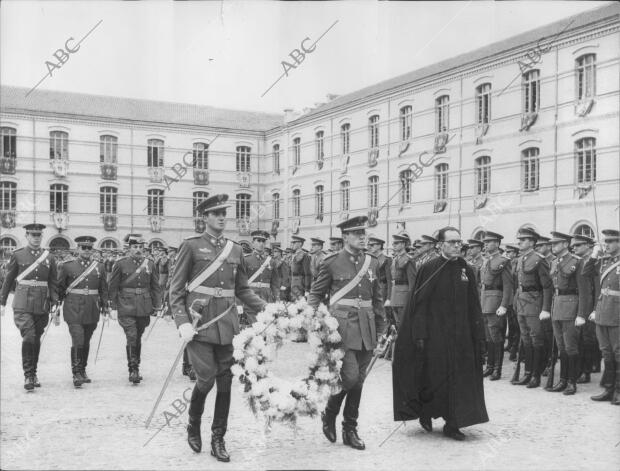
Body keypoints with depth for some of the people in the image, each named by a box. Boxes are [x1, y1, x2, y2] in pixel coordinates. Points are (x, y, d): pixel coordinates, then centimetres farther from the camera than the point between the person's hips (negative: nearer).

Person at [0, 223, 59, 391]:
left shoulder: (49, 257, 6)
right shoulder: (17, 255, 2)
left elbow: (54, 284, 7)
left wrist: (55, 308, 2)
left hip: (42, 306, 3)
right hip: (22, 305, -2)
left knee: (36, 340, 10)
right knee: (28, 338, -14)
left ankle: (33, 374, 24)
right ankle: (28, 375, -7)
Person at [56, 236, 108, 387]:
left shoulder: (99, 267, 7)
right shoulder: (67, 266, 0)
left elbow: (103, 288, 13)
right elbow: (59, 287, 5)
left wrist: (105, 306, 8)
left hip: (92, 311, 3)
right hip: (73, 310, -3)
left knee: (86, 342, 12)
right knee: (77, 341, -12)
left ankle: (83, 371, 26)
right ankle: (76, 373, -5)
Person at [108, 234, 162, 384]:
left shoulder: (150, 264, 4)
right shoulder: (120, 264, -3)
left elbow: (155, 286, 9)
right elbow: (113, 287, 1)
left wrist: (157, 305, 4)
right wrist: (113, 307, -2)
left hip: (144, 308, 3)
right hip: (126, 307, -3)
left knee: (138, 338, 13)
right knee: (131, 337, -12)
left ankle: (136, 367, 26)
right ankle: (133, 370, -5)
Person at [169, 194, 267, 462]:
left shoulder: (236, 250, 11)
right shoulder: (191, 246, -2)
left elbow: (242, 289, 17)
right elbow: (176, 290, -3)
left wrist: (265, 309, 4)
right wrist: (183, 323, -14)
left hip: (227, 323, 4)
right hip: (200, 322, -4)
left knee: (225, 382, 6)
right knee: (206, 378, -7)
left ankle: (218, 439, 20)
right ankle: (193, 426, 21)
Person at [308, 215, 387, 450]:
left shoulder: (372, 262, 10)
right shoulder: (332, 262, -3)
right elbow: (315, 294, 3)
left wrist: (381, 327, 14)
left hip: (366, 328, 5)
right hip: (342, 324, -5)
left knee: (358, 380, 9)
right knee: (349, 375, -14)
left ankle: (350, 430, 20)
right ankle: (329, 414, 14)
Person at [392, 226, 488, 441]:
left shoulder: (467, 270, 5)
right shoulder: (429, 269, -6)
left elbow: (474, 307, 6)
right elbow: (419, 304, -8)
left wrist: (479, 337, 4)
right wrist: (419, 335, -13)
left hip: (461, 335, 4)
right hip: (434, 334, -3)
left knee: (459, 378, 4)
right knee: (433, 377, 3)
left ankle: (452, 424, 16)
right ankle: (425, 412, 29)